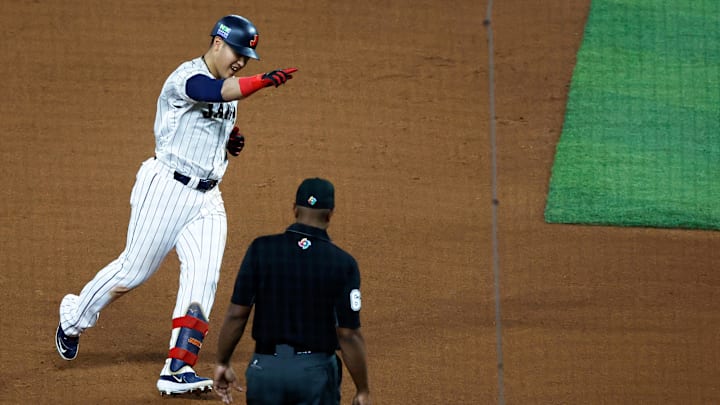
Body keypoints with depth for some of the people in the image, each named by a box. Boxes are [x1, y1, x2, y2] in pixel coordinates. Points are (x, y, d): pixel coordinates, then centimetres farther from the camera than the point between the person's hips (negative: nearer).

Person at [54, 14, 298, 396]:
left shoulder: (228, 89, 13)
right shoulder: (187, 77, -14)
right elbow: (216, 92, -37)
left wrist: (231, 142, 6)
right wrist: (263, 81, -53)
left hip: (206, 198, 7)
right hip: (167, 188, -7)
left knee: (203, 275, -10)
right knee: (134, 270, 2)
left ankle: (177, 369, -13)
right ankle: (74, 317, 29)